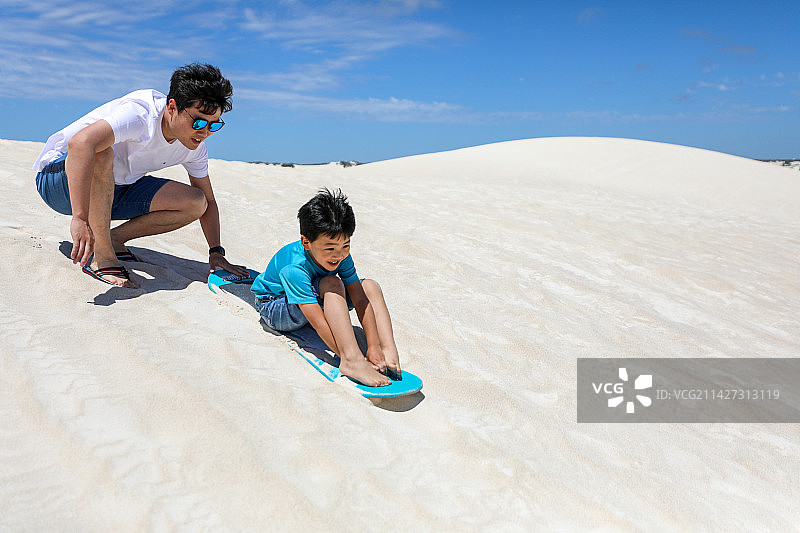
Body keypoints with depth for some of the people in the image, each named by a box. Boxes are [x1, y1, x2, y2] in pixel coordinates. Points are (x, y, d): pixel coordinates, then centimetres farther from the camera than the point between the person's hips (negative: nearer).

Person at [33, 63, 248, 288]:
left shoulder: (195, 146, -8)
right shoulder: (140, 113, -32)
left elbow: (208, 202, 3)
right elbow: (80, 143, -48)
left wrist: (216, 252, -9)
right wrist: (80, 218, -54)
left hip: (111, 190, 6)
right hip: (57, 180, -6)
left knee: (195, 203, -11)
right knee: (100, 154, -40)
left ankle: (113, 239, -2)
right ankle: (102, 257, -26)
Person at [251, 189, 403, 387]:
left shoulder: (341, 255, -19)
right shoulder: (294, 268, -37)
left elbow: (361, 300, -21)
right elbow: (318, 323, -41)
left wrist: (373, 347, -28)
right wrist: (349, 358, -43)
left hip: (315, 300, 6)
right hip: (275, 309, -6)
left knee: (370, 287, -12)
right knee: (332, 283, -35)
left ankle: (389, 354, -26)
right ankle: (352, 361, -43)